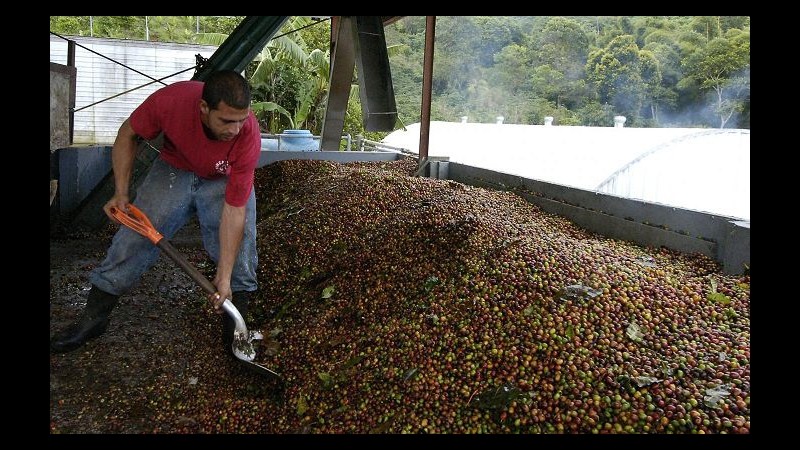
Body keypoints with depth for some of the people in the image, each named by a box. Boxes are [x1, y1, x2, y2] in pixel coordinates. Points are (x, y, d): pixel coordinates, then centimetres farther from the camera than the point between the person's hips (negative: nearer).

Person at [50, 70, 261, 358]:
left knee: (240, 238, -23)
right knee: (135, 233, -11)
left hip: (225, 180, -1)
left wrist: (224, 276, -35)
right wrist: (121, 193, -16)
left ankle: (235, 326, -8)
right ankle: (92, 317, 4)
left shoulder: (248, 135, -34)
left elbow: (234, 210, -32)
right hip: (174, 169, 1)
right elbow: (128, 135, -9)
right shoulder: (170, 100, -32)